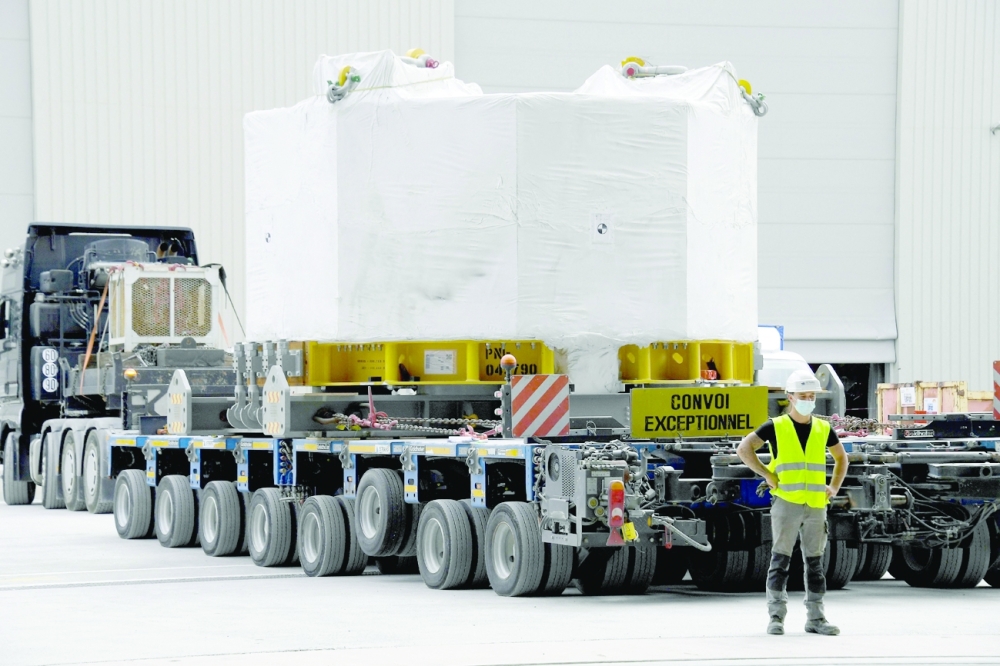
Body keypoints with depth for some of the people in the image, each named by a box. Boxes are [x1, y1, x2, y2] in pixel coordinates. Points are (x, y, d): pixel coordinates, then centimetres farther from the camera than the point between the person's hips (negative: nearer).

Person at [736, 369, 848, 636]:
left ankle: (815, 618, 11)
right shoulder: (775, 427, 0)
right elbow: (744, 449, -1)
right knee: (781, 559, -3)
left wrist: (835, 487, 12)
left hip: (816, 504, 4)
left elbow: (841, 457, 25)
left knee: (815, 562, 6)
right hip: (786, 503, -3)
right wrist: (767, 474, -7)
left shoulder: (823, 430, 11)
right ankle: (776, 616, 0)